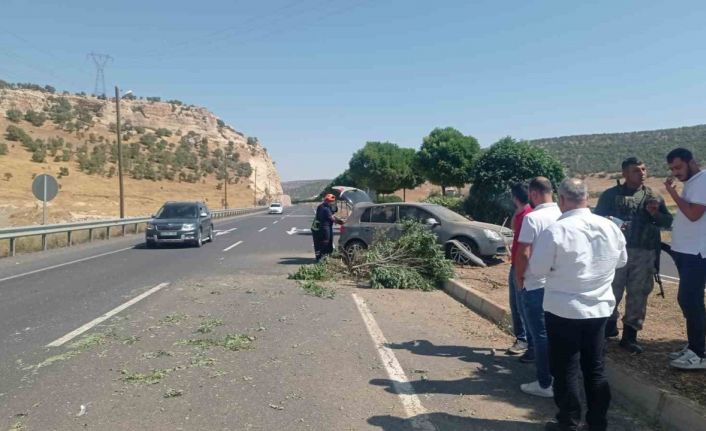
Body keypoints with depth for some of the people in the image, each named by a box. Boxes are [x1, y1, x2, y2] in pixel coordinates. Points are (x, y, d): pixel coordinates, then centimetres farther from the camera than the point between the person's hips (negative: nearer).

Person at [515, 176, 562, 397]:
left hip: (536, 285, -6)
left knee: (541, 334, 3)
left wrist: (519, 277, -3)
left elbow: (523, 253, -18)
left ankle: (545, 384, 10)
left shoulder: (532, 218, -16)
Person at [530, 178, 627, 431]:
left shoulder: (556, 230, -20)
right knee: (595, 369, 17)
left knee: (566, 371, 8)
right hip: (600, 309, 5)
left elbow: (537, 269, -14)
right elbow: (622, 261, 14)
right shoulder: (610, 227, -1)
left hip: (564, 311, -5)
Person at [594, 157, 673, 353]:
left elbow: (668, 222, 12)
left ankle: (630, 335, 18)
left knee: (638, 293, 7)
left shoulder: (653, 196, 11)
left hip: (645, 253, 3)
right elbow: (596, 218, 2)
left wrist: (655, 214, -8)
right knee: (612, 291, 1)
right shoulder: (611, 194, 3)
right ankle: (609, 325, 23)